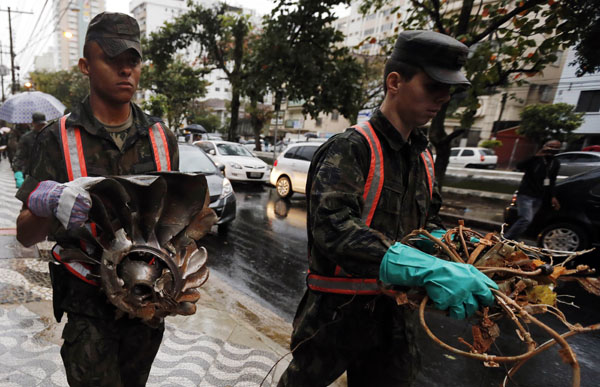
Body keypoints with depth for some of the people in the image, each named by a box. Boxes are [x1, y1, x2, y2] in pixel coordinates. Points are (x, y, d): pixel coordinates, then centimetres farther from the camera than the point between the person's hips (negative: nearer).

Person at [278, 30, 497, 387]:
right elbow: (332, 227, -32)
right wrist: (427, 270, -38)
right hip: (341, 310, -6)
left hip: (396, 310, 7)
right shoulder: (350, 148, -19)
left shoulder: (423, 156, 6)